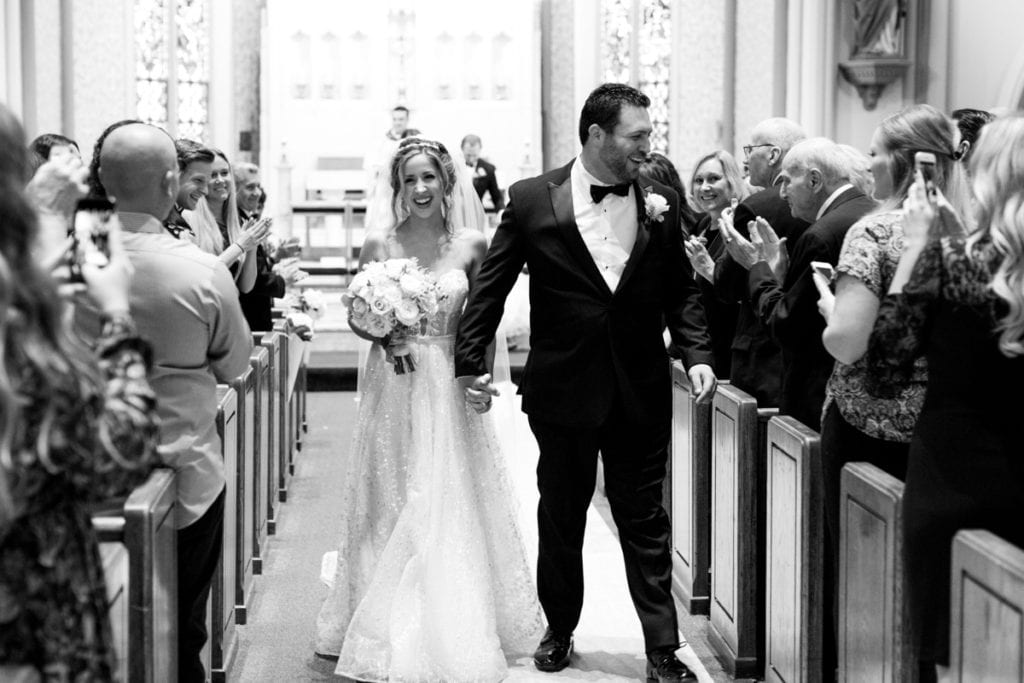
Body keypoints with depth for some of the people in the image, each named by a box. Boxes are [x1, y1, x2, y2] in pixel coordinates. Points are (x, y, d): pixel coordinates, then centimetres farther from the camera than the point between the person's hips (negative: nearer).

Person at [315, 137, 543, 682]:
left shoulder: (471, 243, 0)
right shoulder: (379, 243, -2)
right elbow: (357, 316, 5)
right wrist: (381, 336, -14)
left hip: (451, 390, 1)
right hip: (394, 388, -1)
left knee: (450, 507, 4)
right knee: (392, 509, 5)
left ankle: (453, 634, 18)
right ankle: (391, 633, 18)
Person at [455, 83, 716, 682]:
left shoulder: (661, 202, 1)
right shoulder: (532, 200, -5)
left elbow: (682, 289, 8)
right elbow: (490, 288, -1)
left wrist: (697, 354, -5)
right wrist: (471, 362, -5)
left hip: (642, 391, 1)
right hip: (563, 390, -1)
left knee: (645, 521, 6)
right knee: (560, 520, 14)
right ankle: (560, 631, 31)